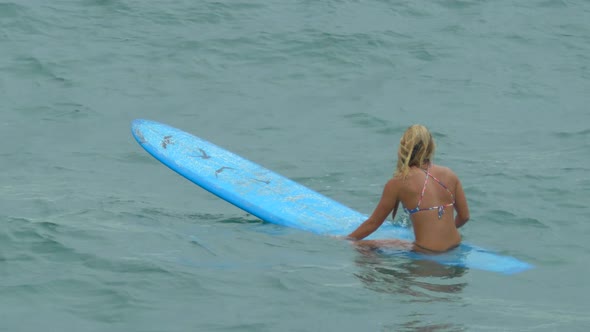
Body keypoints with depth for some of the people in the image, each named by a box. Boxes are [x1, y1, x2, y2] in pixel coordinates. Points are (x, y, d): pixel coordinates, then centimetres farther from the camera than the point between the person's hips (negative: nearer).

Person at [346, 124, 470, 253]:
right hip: (454, 246, 6)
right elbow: (464, 216, 13)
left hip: (427, 252, -6)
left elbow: (373, 223, 2)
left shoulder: (398, 183, -7)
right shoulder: (449, 175, 4)